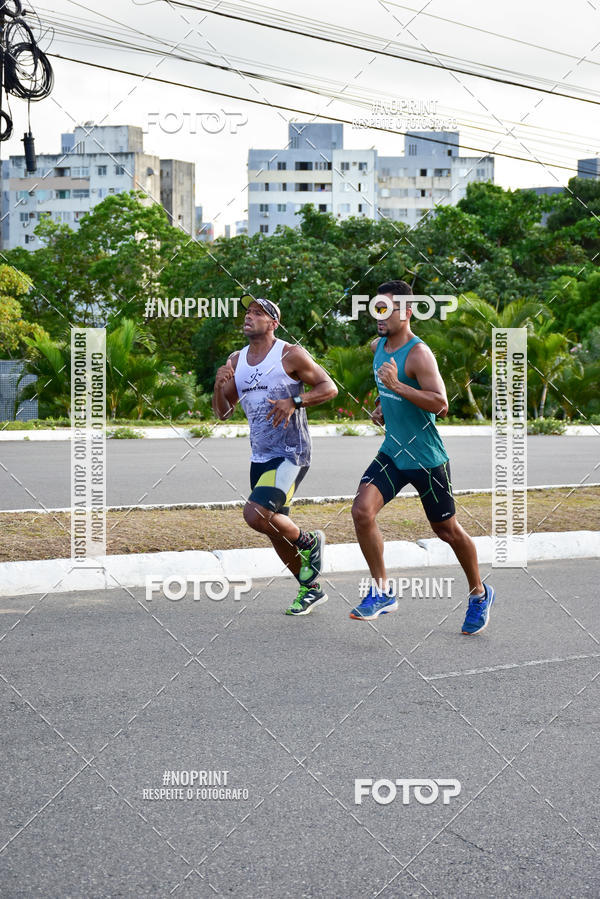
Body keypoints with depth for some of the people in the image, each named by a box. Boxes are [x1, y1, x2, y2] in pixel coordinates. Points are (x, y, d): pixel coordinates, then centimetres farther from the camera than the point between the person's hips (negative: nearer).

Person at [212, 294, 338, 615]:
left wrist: (294, 402, -21)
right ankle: (311, 589, 30)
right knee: (275, 531, 12)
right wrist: (219, 386, -8)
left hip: (291, 454, -7)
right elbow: (222, 412, 12)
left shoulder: (291, 355, -9)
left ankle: (309, 542, 4)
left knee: (255, 514, -23)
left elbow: (330, 387, -7)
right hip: (260, 457, 7)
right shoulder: (236, 360, 9)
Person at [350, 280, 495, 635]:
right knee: (362, 510, -15)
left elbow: (441, 405, -29)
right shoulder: (377, 346, 5)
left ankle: (480, 594, 31)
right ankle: (382, 592, -3)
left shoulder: (418, 353, -20)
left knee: (447, 530, 8)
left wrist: (397, 386, -37)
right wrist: (382, 405, 8)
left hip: (427, 459, -6)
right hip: (392, 452, 6)